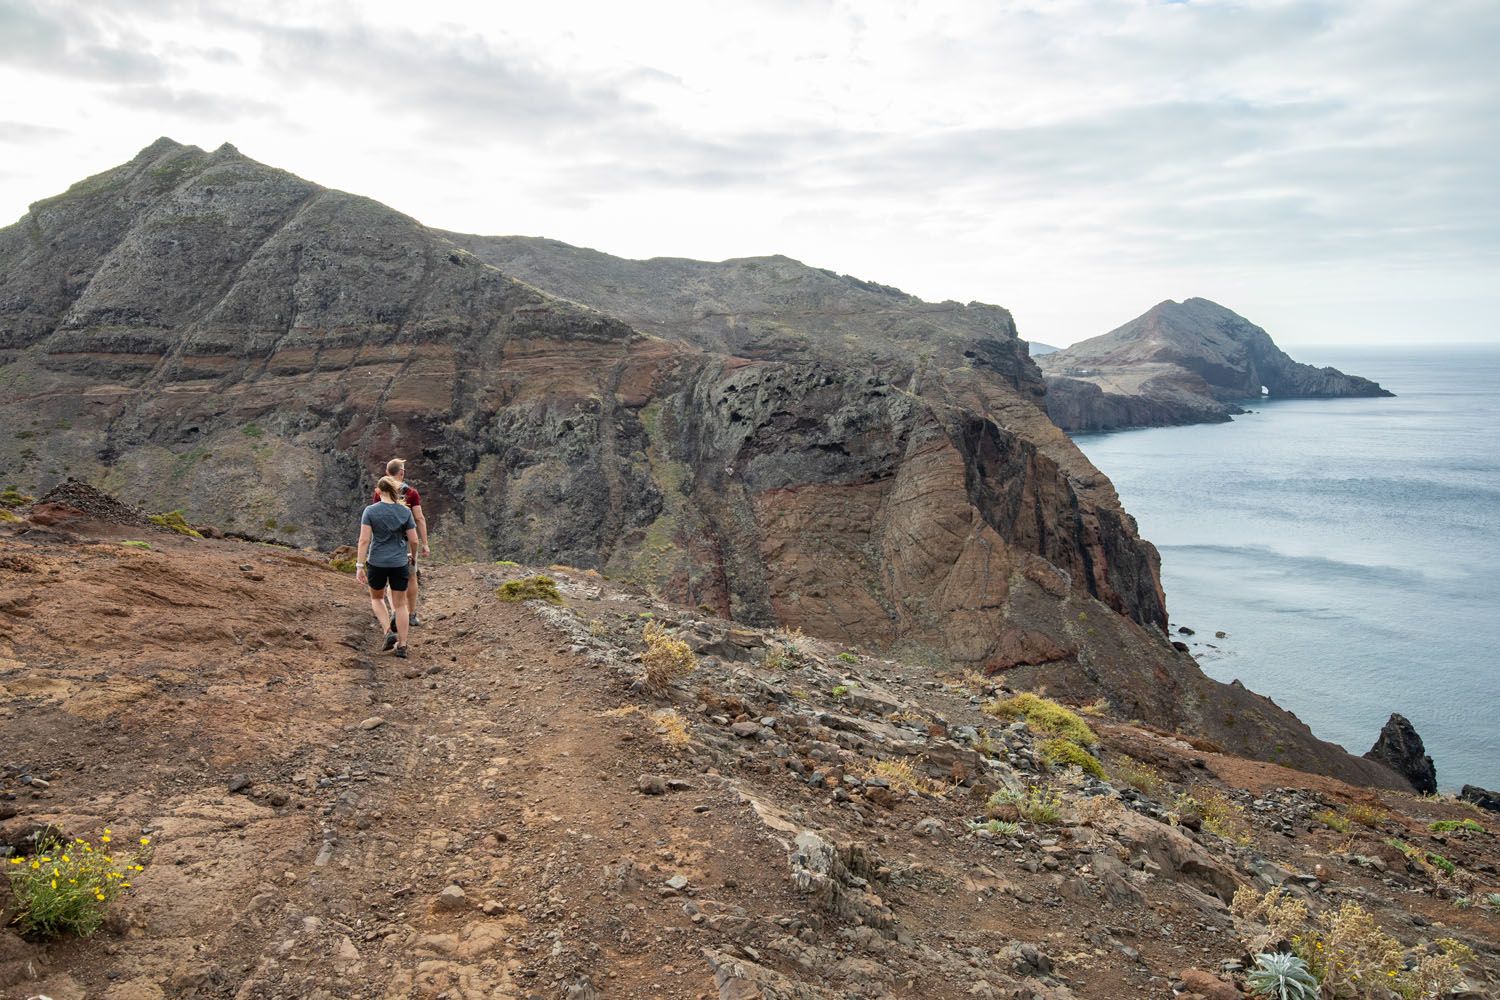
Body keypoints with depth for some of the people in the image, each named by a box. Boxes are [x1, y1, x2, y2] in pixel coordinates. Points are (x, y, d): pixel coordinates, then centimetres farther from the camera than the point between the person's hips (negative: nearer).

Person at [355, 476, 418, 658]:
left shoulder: (370, 511, -8)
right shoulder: (405, 511, -4)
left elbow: (364, 540, -13)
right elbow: (413, 540, -1)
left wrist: (359, 566, -9)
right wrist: (413, 555, 19)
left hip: (377, 563, -1)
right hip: (400, 563, 1)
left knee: (377, 598, 23)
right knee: (400, 604, 10)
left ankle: (389, 632, 5)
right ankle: (402, 646, 11)